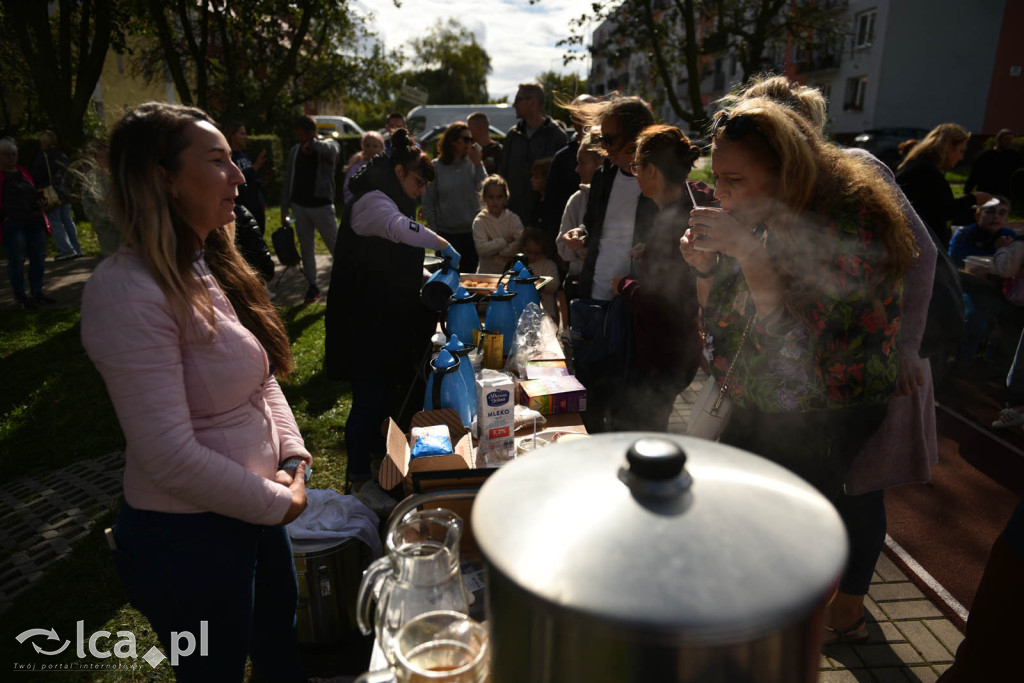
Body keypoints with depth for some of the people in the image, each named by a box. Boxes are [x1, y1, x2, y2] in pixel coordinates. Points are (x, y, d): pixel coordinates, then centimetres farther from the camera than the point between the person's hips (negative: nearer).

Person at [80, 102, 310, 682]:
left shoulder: (209, 266, 3)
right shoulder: (128, 293, -25)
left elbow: (261, 376, 9)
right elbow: (171, 457, -26)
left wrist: (292, 457, -3)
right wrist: (277, 502, -15)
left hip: (255, 510, 8)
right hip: (188, 535, -7)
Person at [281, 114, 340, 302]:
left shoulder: (328, 145, -3)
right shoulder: (295, 151, 10)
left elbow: (330, 149, -32)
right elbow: (288, 179, 12)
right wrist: (284, 206, 10)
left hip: (322, 205, -5)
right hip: (299, 206, 5)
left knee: (336, 246, -4)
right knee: (306, 249, 10)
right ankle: (312, 285, 20)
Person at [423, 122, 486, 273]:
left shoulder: (472, 163, 2)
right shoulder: (436, 167, -2)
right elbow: (428, 202, 2)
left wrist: (478, 164, -14)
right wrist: (434, 230, -1)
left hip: (471, 232, 1)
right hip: (446, 234, -1)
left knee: (470, 273, 11)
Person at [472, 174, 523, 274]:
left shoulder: (513, 218, 5)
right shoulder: (479, 221, 0)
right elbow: (481, 249, -13)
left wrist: (498, 255, -12)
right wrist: (505, 241, -10)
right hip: (487, 272, -1)